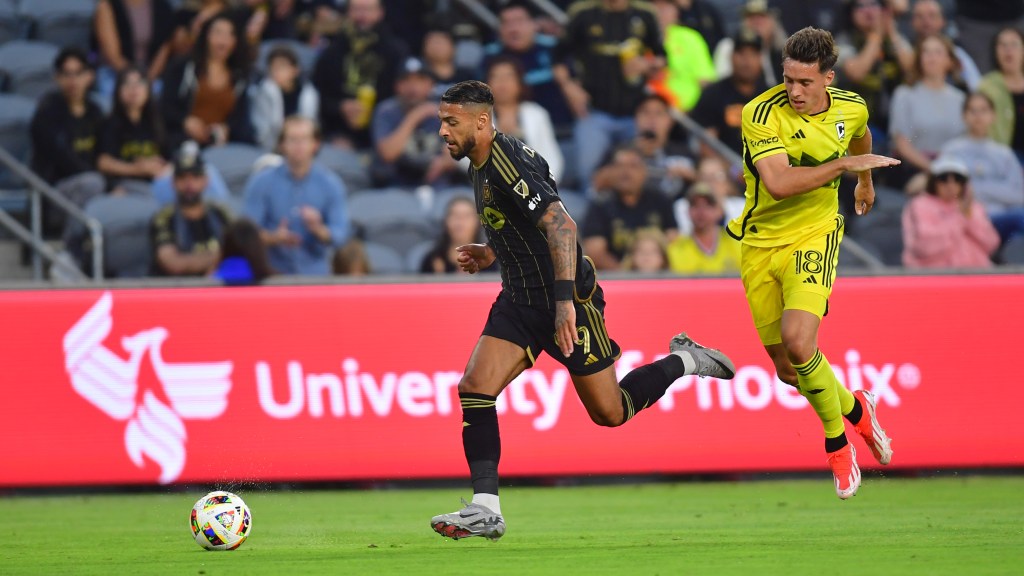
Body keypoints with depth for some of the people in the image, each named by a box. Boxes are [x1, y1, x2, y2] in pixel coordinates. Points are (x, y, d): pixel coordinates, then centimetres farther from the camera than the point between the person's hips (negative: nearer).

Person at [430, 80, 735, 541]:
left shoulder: (509, 165, -22)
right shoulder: (481, 165, 9)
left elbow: (561, 225, -31)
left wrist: (565, 300, -37)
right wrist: (492, 254, 13)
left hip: (566, 298, -9)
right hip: (520, 299, 9)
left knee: (610, 412, 1)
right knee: (473, 389, -10)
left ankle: (684, 361, 25)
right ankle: (485, 510, -12)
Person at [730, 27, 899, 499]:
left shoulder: (851, 108, -4)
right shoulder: (762, 114, -18)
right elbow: (779, 181, -32)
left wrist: (865, 181, 40)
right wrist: (844, 163, -28)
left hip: (814, 236, 0)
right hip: (761, 243, 0)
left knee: (799, 343, -24)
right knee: (788, 371, 6)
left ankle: (836, 442, -2)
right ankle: (855, 408, 36)